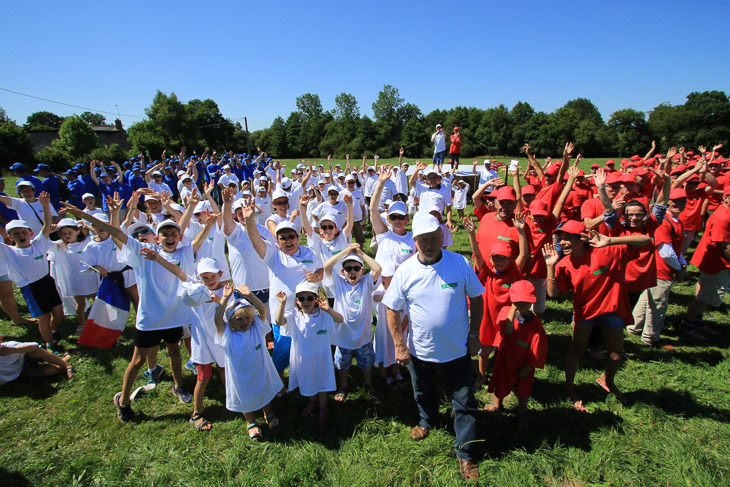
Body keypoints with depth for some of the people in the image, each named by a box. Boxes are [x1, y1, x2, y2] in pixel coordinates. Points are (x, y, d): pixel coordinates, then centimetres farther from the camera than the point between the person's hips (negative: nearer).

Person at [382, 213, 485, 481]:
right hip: (420, 350, 2)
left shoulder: (460, 263, -14)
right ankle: (428, 421, 58)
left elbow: (476, 299, -1)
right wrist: (399, 345, -7)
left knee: (464, 404, 10)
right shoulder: (405, 270, -13)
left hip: (458, 349, -1)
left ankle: (465, 454, 33)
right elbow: (392, 310, -5)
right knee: (423, 394, 26)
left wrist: (473, 334, -2)